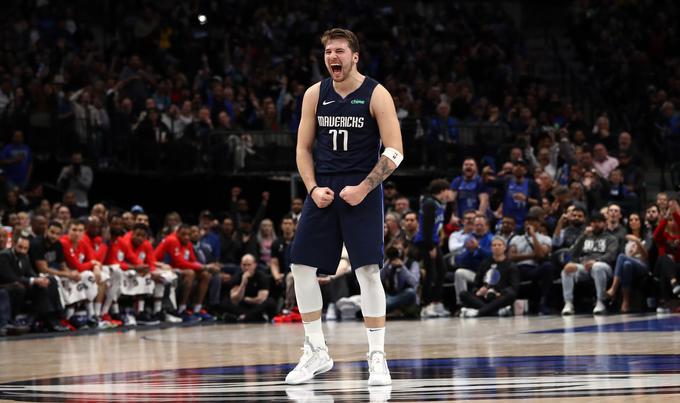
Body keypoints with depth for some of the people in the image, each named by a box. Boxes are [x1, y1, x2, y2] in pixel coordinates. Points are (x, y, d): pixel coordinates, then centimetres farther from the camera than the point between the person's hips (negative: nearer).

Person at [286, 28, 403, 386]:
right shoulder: (315, 95, 6)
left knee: (368, 270, -12)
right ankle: (317, 353, 12)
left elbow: (395, 152, -8)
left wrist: (363, 188, -15)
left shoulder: (376, 95, -6)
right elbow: (303, 148, 12)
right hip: (323, 191, 4)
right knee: (302, 267, -1)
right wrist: (313, 188, -3)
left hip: (362, 191, -4)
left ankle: (377, 357, -5)